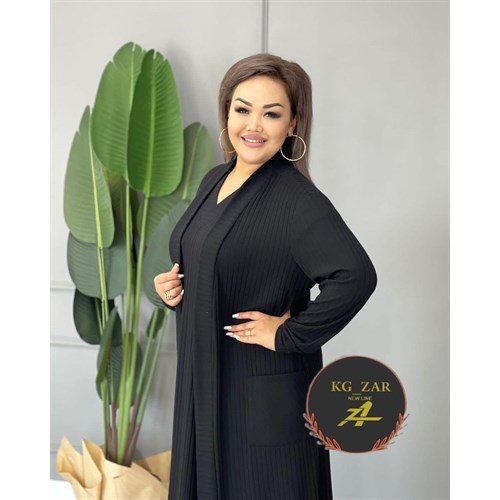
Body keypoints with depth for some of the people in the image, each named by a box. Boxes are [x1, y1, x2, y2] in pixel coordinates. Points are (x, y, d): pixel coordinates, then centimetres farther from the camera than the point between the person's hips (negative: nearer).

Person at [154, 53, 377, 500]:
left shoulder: (295, 198, -20)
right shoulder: (215, 180, 4)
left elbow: (357, 275, -33)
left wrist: (289, 334, -24)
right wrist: (175, 284, 0)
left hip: (265, 390, -7)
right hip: (203, 380, 7)